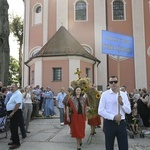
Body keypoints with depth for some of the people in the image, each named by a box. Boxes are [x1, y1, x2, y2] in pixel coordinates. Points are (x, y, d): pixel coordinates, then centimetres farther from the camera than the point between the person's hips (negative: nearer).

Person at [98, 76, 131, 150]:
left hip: (121, 123, 2)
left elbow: (129, 111, 3)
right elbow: (100, 111, -9)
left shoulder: (123, 94, 4)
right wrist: (113, 117, -18)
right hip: (109, 124, -2)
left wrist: (121, 103, -14)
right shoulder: (105, 94, -5)